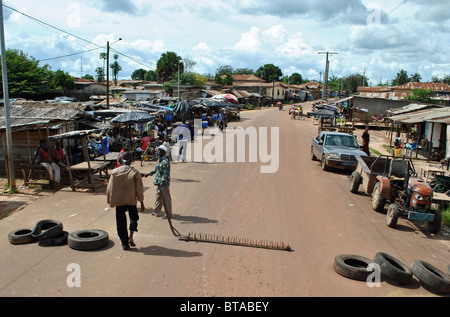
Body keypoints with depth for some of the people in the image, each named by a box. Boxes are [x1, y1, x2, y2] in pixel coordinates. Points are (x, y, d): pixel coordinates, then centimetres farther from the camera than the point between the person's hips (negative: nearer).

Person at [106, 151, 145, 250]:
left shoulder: (115, 172, -5)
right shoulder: (135, 173, -12)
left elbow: (109, 188, 1)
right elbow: (139, 190, -9)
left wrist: (110, 201, 15)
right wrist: (142, 203, 0)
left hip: (118, 201, 1)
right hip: (131, 201, -1)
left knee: (121, 223, 11)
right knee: (134, 218, 21)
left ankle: (125, 243, 16)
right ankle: (131, 237, 5)